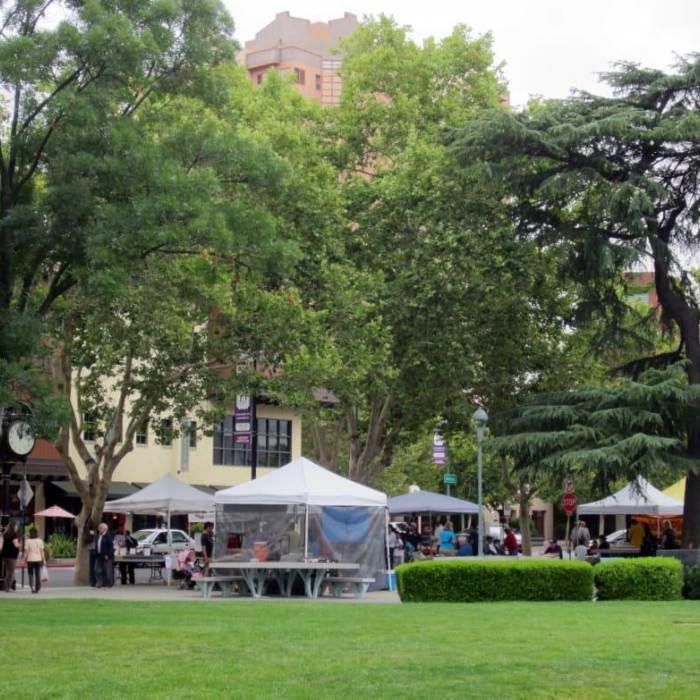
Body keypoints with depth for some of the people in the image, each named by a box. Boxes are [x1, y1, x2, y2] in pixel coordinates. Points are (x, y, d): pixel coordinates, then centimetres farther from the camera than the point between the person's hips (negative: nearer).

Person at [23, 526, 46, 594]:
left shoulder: (28, 541, -8)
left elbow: (26, 552, -7)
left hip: (30, 560, -1)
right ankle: (37, 588, 9)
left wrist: (25, 560, 3)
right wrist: (44, 560, 5)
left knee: (31, 574, 8)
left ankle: (32, 586, -10)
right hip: (38, 559, 1)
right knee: (38, 575, 8)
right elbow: (42, 551, -1)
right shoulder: (40, 541, -2)